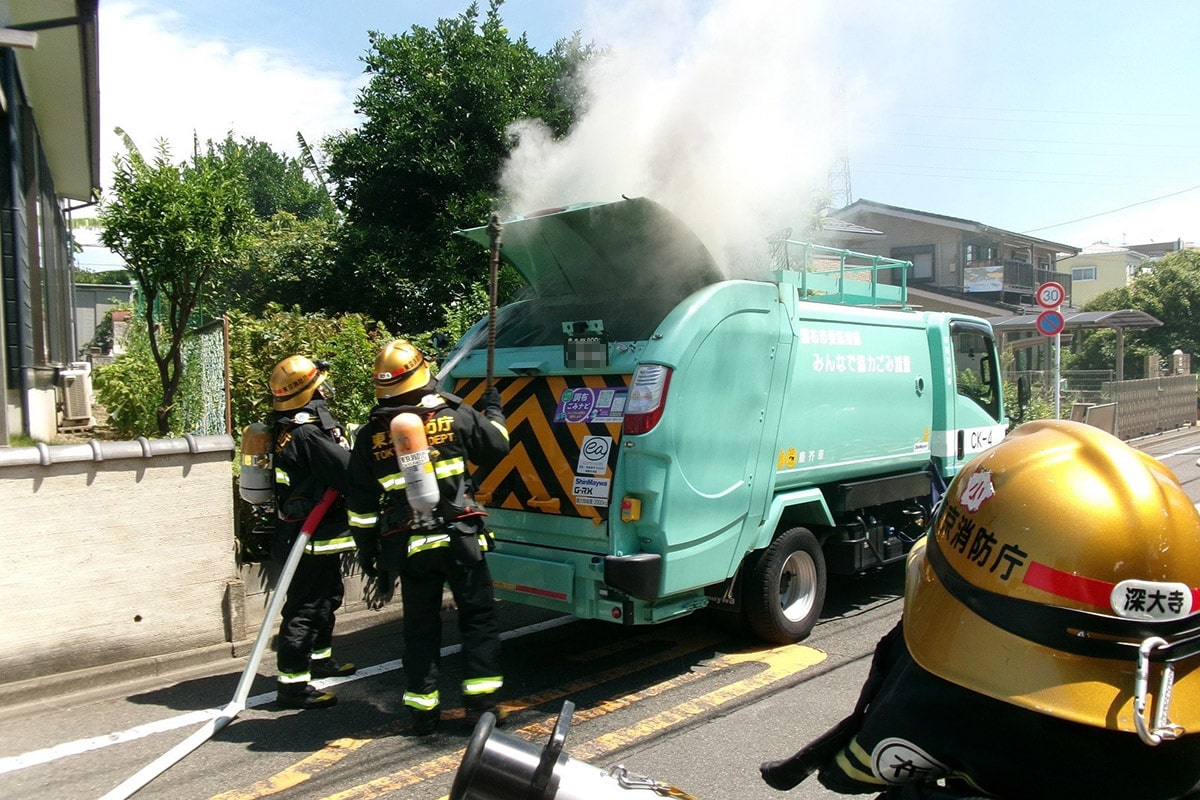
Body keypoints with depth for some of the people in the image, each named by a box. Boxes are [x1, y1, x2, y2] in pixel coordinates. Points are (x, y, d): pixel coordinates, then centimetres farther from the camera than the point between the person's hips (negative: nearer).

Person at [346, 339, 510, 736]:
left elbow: (360, 504, 6)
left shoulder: (370, 435, 2)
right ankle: (481, 702, 11)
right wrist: (493, 411, 27)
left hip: (408, 547, 2)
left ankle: (423, 711, 20)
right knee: (478, 616, 11)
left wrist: (366, 550, 16)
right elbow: (496, 447, 10)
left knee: (420, 627, 14)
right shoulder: (455, 416, -4)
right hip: (459, 539, -2)